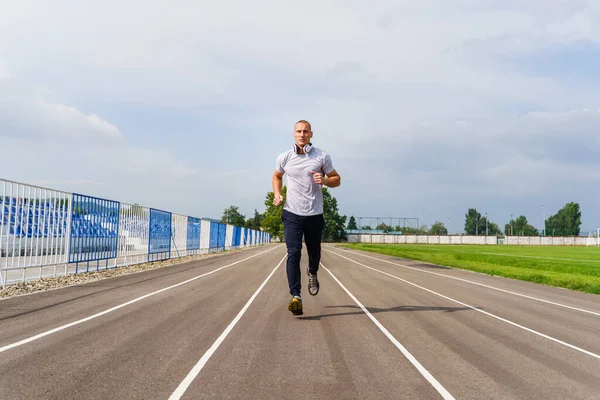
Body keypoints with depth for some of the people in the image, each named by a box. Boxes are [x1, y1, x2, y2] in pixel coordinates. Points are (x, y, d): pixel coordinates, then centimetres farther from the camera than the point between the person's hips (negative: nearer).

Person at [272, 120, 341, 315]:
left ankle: (312, 273, 48)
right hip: (292, 213, 0)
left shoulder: (322, 156, 0)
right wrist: (277, 194, 4)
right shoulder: (284, 158, 3)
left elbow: (336, 180, 7)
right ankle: (296, 297, -18)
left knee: (314, 253, 12)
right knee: (293, 252, -15)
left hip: (314, 214, 1)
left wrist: (324, 180, -15)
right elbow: (277, 176, 22)